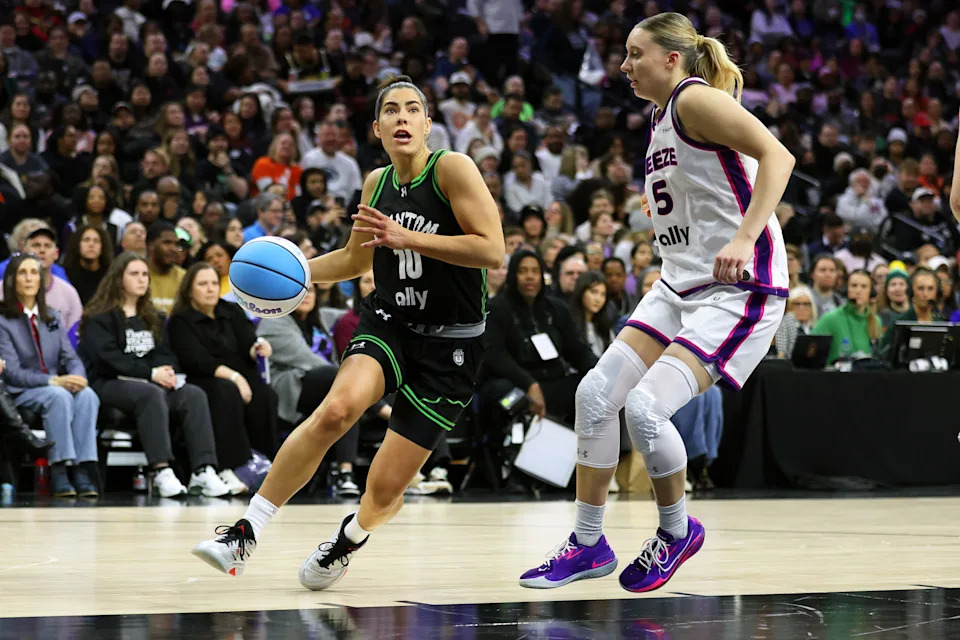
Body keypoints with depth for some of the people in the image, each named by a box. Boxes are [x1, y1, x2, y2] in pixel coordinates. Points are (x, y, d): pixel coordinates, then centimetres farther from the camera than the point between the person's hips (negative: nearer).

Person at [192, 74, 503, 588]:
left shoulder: (452, 168, -10)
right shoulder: (377, 182, 8)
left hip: (449, 346, -3)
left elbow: (492, 251, -21)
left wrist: (406, 237, -24)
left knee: (385, 489, -3)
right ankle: (246, 532, -27)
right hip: (388, 321, 4)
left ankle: (346, 542, 35)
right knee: (338, 407, -31)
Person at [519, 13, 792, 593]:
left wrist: (744, 240, -33)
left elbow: (777, 155, -24)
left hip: (738, 288, -10)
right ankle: (589, 544, 12)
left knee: (645, 407, -20)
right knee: (596, 393, 1)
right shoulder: (662, 119, 17)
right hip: (681, 285, 10)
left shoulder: (696, 98, -11)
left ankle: (677, 531, 5)